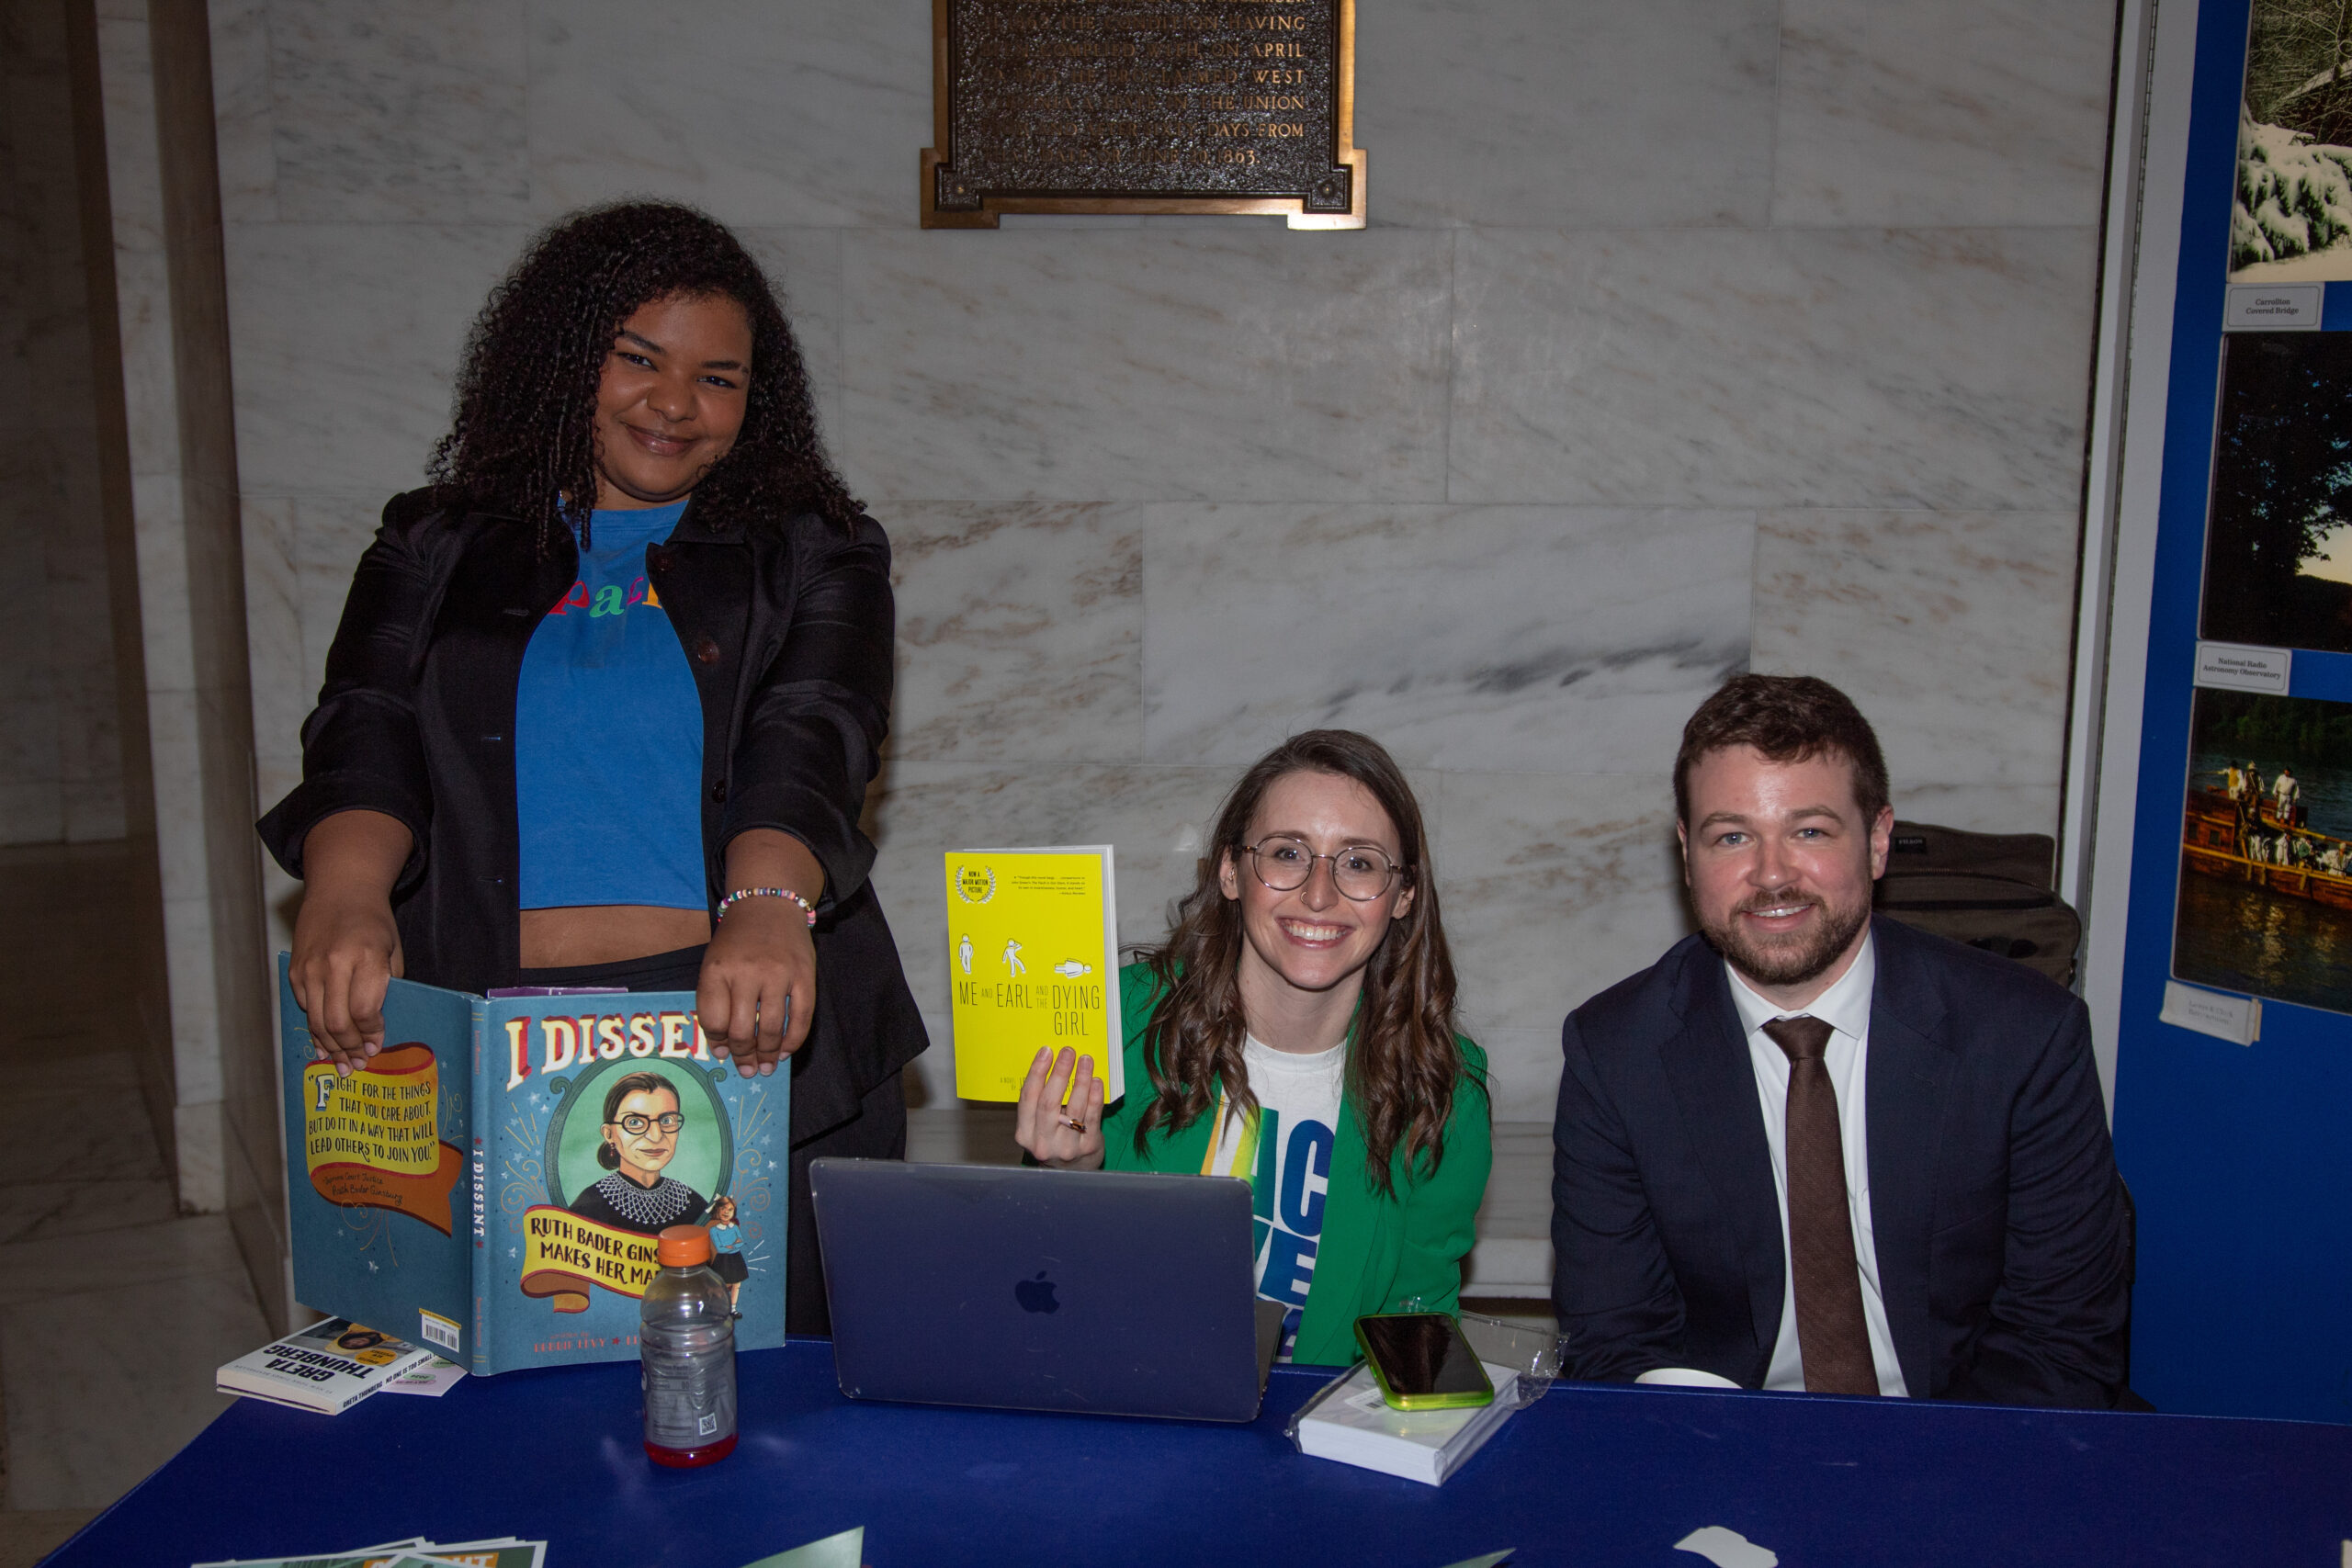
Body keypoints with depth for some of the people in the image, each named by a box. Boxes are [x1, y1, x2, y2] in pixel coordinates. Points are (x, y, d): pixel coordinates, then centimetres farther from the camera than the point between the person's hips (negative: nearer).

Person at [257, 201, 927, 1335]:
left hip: (753, 1042, -1)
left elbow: (808, 739, -7)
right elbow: (367, 734, 1)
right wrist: (345, 893, -20)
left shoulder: (808, 555, 10)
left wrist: (766, 903, -26)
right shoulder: (436, 552, 15)